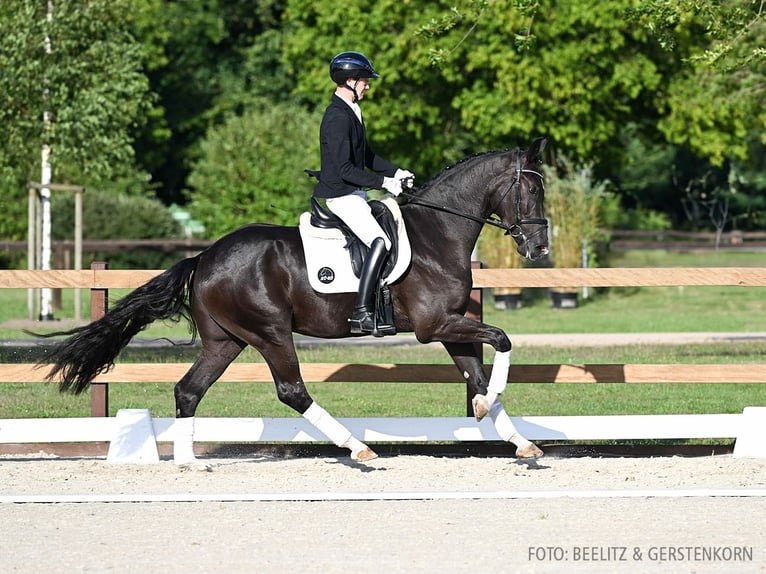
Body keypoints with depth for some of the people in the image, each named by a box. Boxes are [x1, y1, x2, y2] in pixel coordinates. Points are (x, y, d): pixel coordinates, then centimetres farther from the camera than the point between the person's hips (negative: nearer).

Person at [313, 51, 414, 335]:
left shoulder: (351, 112, 13)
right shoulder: (337, 118, -19)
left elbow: (366, 156, 23)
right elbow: (345, 169, -24)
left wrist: (395, 172, 11)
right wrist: (383, 182, -23)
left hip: (354, 194, 11)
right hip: (341, 195, -11)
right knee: (380, 242, -22)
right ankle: (362, 314, -24)